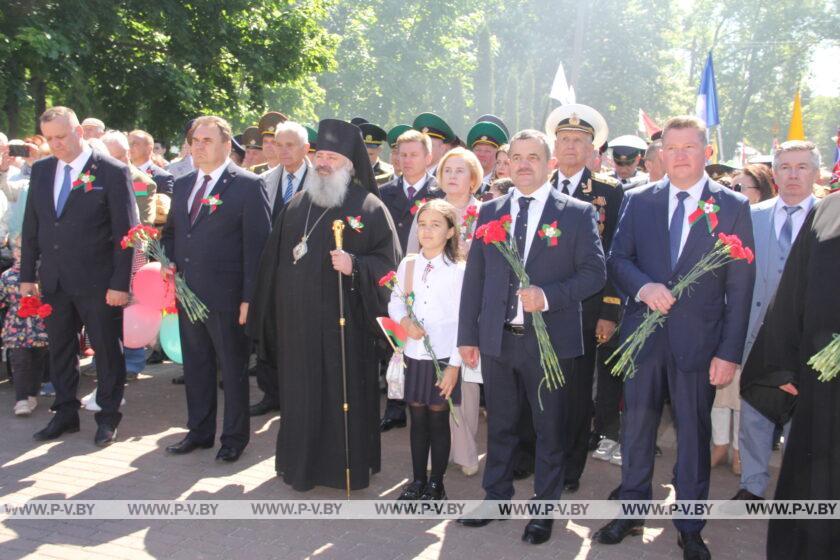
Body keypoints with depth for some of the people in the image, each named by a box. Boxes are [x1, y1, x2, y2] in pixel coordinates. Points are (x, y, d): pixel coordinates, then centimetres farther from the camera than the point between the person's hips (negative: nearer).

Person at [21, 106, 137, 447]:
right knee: (60, 349, 15)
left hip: (97, 281, -5)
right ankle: (65, 413, 30)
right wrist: (27, 275, 8)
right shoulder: (41, 170, 8)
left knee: (107, 349, 6)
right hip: (53, 279, 5)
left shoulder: (112, 172, -9)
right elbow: (31, 226, 12)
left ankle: (108, 416, 22)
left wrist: (120, 283, -14)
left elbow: (125, 231, -11)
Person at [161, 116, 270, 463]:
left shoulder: (248, 185, -8)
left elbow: (256, 245, -12)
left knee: (232, 369, 7)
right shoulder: (183, 185, 13)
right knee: (195, 365, 16)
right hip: (187, 292, 7)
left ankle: (234, 437, 21)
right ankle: (199, 431, 31)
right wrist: (169, 263, 4)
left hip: (227, 296, -6)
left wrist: (249, 297, -15)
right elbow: (170, 231, 24)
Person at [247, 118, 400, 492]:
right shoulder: (297, 205, 12)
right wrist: (271, 313, 12)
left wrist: (355, 265, -23)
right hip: (297, 321, 5)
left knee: (343, 392, 2)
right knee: (300, 394, 12)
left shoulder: (369, 207, -3)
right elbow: (275, 261, 15)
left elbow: (388, 262, -6)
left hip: (343, 322, -5)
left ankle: (347, 466, 17)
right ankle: (301, 464, 26)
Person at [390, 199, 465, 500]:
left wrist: (454, 365, -11)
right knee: (417, 418, 12)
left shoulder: (457, 269, -8)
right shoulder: (407, 264, 4)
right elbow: (394, 303, 10)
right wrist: (405, 322, -13)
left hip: (443, 358, -3)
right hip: (413, 356, 4)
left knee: (438, 419, 5)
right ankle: (417, 480, 25)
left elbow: (462, 321, -8)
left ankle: (436, 484, 19)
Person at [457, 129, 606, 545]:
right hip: (498, 339, 3)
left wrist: (549, 296, -21)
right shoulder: (490, 212, 8)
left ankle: (545, 508, 26)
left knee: (550, 429, 9)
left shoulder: (577, 213, -2)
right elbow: (474, 276, 8)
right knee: (499, 425, 16)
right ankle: (497, 496, 35)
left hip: (550, 340, -3)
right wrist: (468, 335, 5)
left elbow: (594, 272, -5)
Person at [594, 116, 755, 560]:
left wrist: (730, 352, -8)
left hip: (698, 340, -2)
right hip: (643, 335, 2)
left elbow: (740, 286, -3)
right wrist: (643, 287, -18)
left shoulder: (733, 206, -1)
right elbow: (617, 258, 5)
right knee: (636, 425, 11)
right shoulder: (638, 202, 5)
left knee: (694, 432, 8)